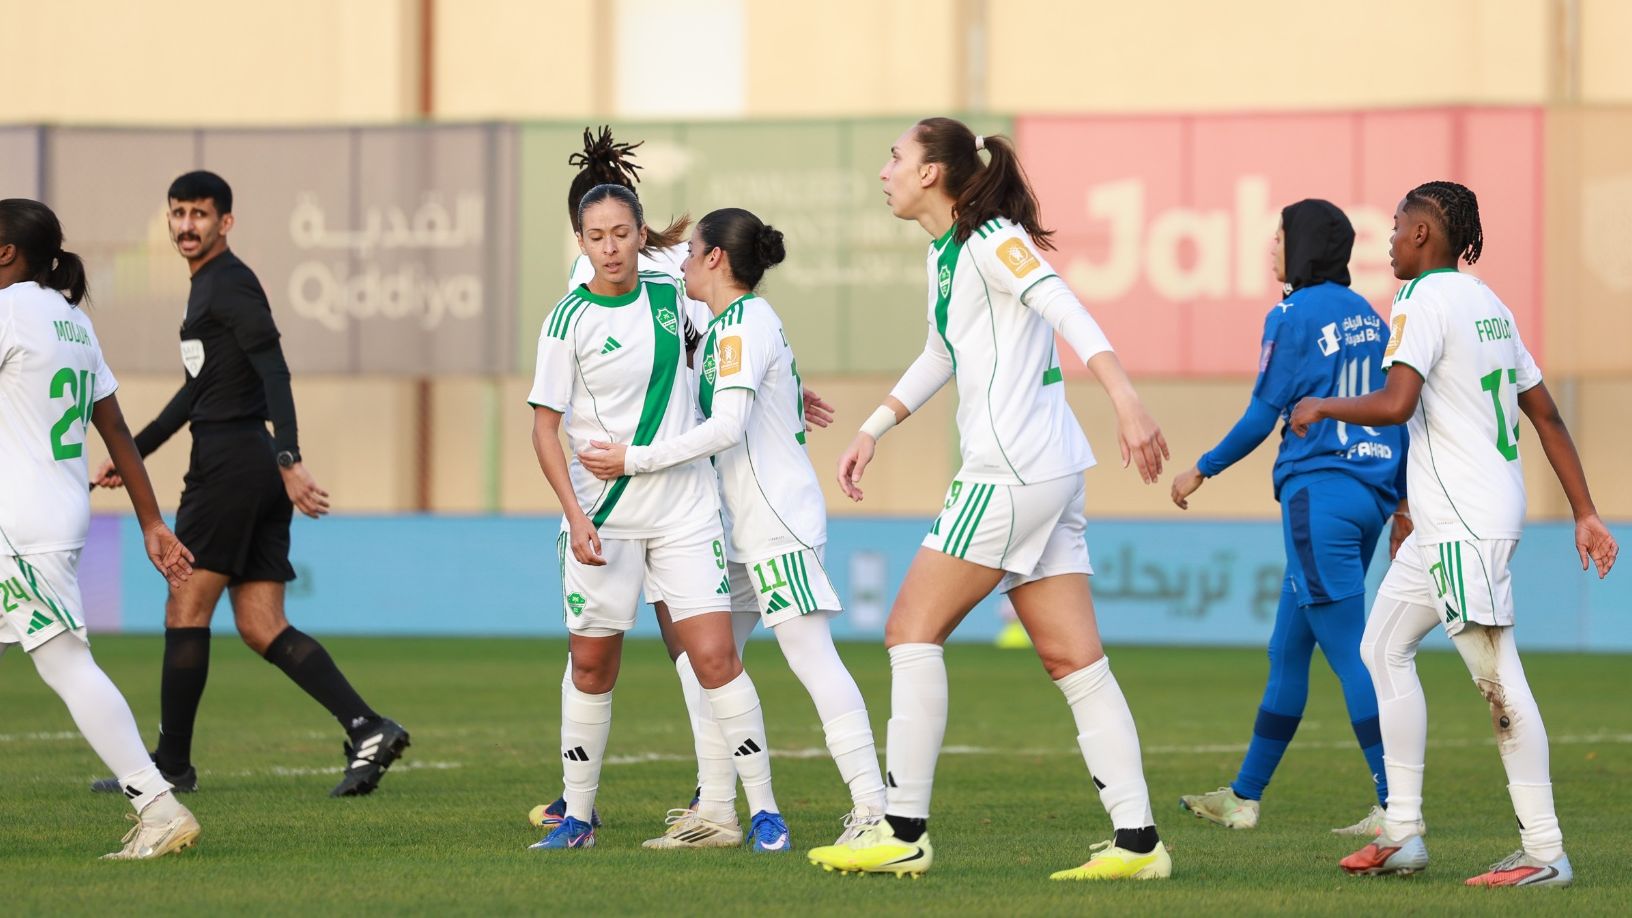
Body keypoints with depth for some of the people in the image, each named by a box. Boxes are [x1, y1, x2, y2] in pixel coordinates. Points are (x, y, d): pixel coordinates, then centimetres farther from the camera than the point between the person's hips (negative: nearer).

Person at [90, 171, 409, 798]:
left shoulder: (230, 284, -9)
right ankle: (368, 729, -7)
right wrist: (133, 452, 34)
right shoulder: (206, 286, 22)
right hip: (257, 472, 10)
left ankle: (170, 765, 4)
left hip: (229, 464, -10)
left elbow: (274, 373, -20)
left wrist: (289, 459, -30)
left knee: (185, 610, -2)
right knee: (262, 629, 4)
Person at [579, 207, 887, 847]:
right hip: (743, 529, 10)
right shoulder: (727, 327, 17)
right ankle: (715, 814, 12)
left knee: (812, 658, -13)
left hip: (778, 521, -10)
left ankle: (871, 807, -16)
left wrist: (634, 460, -18)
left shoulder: (744, 324, -13)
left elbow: (725, 428, -22)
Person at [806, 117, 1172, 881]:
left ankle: (904, 833, -2)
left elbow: (1070, 316, -24)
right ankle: (1137, 840, -1)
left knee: (913, 631, -4)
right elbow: (940, 356, 34)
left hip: (1014, 472, -9)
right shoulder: (944, 253, 18)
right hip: (1048, 475, 9)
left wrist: (1127, 403, -36)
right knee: (1074, 661, 4)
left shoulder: (993, 240, -10)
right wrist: (872, 430, 32)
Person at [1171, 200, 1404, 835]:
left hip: (1319, 491, -8)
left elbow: (1263, 415, -7)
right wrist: (1402, 498, 22)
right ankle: (1245, 796, 24)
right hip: (1370, 492, 8)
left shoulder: (1294, 317, -8)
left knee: (1350, 655, -9)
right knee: (1287, 651, 16)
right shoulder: (1368, 317, 13)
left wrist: (1202, 470, 5)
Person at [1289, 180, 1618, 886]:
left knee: (1497, 679, -10)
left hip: (1468, 523, -10)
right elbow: (1545, 413, 18)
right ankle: (1402, 833, 15)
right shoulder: (1488, 303, 17)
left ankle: (1544, 851, -11)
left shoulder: (1424, 300, -10)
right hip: (1444, 526, 10)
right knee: (1383, 648, 15)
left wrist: (1322, 408, -5)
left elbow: (1395, 403, -24)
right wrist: (1584, 512, 18)